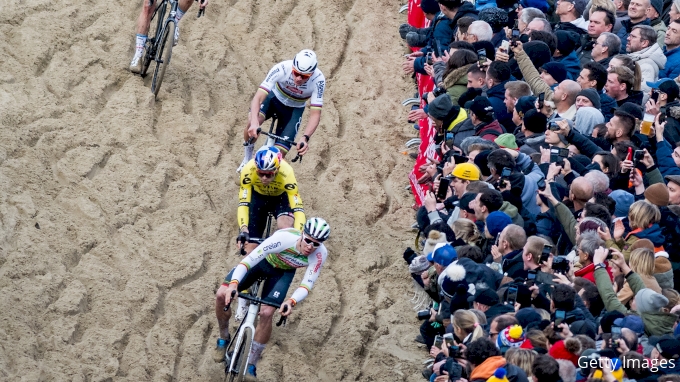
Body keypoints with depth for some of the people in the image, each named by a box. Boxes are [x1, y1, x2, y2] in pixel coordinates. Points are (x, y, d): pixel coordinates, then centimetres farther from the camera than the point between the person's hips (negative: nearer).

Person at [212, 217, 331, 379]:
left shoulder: (319, 254, -32)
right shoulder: (283, 238, -40)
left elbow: (307, 285, -28)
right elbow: (248, 260, -40)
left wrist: (291, 301, -49)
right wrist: (233, 283, -54)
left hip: (283, 272, 1)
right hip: (261, 261, -1)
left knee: (266, 313, -20)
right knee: (222, 295, -15)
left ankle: (251, 365, -3)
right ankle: (224, 339, 12)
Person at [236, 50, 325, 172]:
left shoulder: (318, 80, -33)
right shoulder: (282, 69, -35)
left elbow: (315, 114, -32)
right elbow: (258, 97, -39)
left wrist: (305, 138, -49)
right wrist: (254, 122, -56)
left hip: (294, 109, 1)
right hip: (275, 97, -1)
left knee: (279, 153, -13)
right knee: (252, 122, -31)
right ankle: (247, 157, -4)